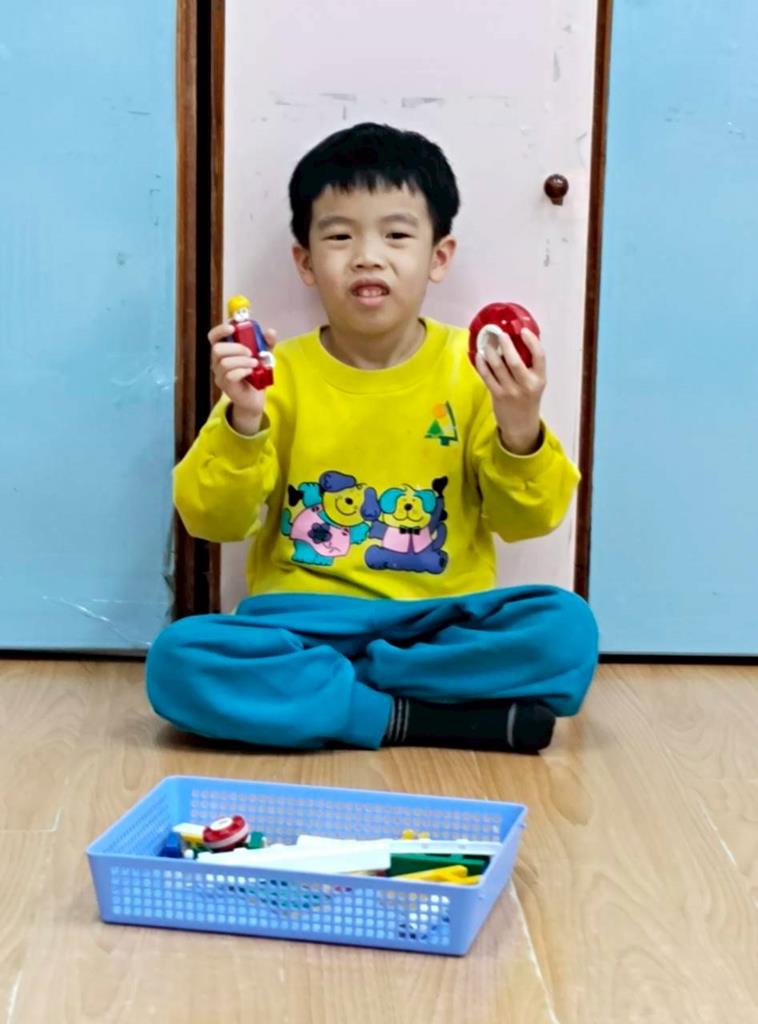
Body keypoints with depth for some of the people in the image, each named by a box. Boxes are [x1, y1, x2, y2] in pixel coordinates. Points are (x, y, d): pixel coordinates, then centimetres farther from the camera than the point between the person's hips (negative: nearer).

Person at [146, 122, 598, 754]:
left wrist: (521, 434, -18)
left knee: (566, 628, -27)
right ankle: (409, 716, -21)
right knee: (179, 662, -28)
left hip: (441, 618, 1)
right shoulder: (281, 374, 0)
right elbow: (214, 522, -4)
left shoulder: (470, 368, 1)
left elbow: (527, 519, 2)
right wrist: (243, 423, -22)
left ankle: (311, 686, -17)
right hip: (306, 617, -1)